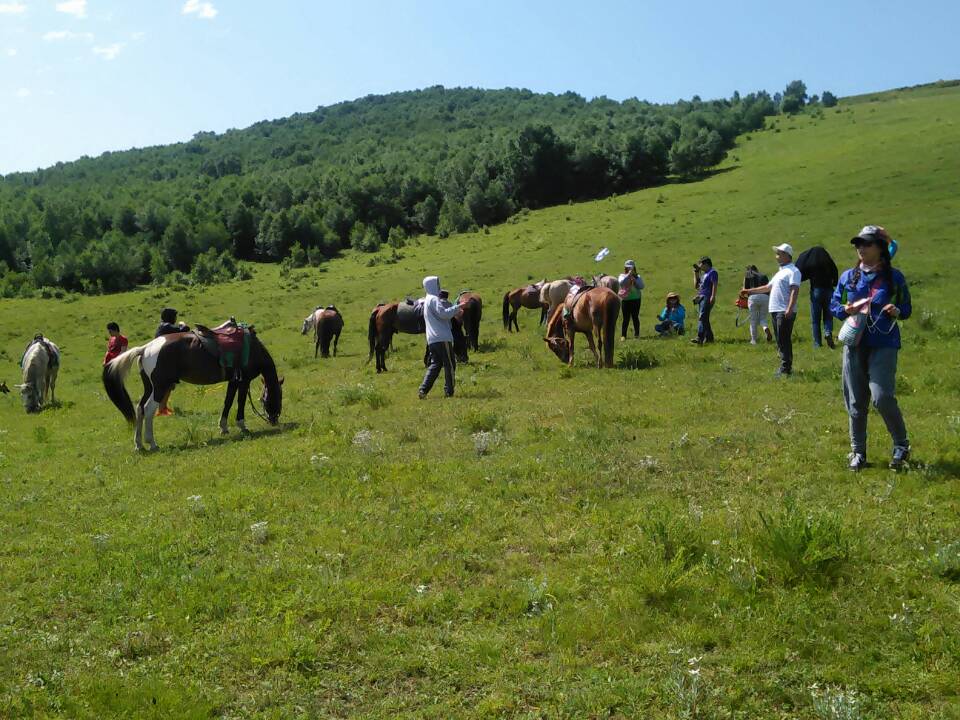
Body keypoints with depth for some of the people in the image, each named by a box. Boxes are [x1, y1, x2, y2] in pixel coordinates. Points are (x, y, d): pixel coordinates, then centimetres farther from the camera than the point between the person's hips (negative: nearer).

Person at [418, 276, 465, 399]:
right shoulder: (434, 299, -9)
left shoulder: (428, 300, 22)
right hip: (442, 338, -9)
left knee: (435, 364, 9)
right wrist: (457, 307, -13)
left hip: (432, 339, 9)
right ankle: (449, 391, 3)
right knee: (450, 364, 0)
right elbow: (443, 313, -22)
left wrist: (455, 312, 19)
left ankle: (423, 390, -1)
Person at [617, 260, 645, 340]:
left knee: (635, 317, 3)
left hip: (636, 299, 1)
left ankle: (636, 334, 12)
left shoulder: (637, 277, 8)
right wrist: (628, 275, -19)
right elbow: (621, 282, -18)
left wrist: (634, 280, -15)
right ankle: (623, 335, 3)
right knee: (626, 318, -1)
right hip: (625, 300, -1)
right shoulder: (622, 276, 4)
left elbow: (641, 286, -5)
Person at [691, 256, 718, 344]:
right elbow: (696, 286, 25)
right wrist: (696, 274, 21)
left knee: (702, 317, -19)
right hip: (701, 298, 10)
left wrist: (713, 297, -24)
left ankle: (699, 339, -28)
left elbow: (715, 285, -14)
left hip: (707, 298, -10)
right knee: (705, 319, 12)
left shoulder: (712, 272, -4)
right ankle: (709, 338, 19)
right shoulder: (704, 274, 23)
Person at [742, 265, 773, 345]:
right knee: (763, 318, 13)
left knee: (753, 320, 6)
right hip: (765, 297, 2)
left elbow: (745, 289, 16)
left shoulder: (747, 274, 19)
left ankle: (753, 340, 8)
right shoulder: (764, 276, 26)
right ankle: (766, 328, -19)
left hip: (753, 297, -2)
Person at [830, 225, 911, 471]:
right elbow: (834, 305, 14)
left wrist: (897, 312, -14)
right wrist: (846, 310, -7)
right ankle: (858, 452, 19)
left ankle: (901, 445, 8)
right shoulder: (848, 277, 8)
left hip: (884, 345, -3)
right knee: (856, 401, 7)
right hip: (855, 344, 3)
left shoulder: (894, 277, 1)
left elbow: (906, 309, 8)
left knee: (882, 397, -15)